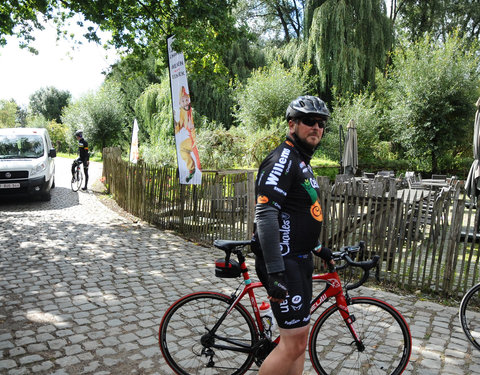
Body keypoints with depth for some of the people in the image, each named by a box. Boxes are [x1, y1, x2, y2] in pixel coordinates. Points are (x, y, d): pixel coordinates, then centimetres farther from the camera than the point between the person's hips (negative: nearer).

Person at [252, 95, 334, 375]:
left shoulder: (302, 162, 18)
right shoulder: (282, 159, -15)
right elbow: (265, 215, -25)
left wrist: (318, 248, 27)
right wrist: (275, 272, -28)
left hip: (300, 260, 10)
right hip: (284, 262, -10)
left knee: (299, 336, 15)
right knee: (295, 341, -6)